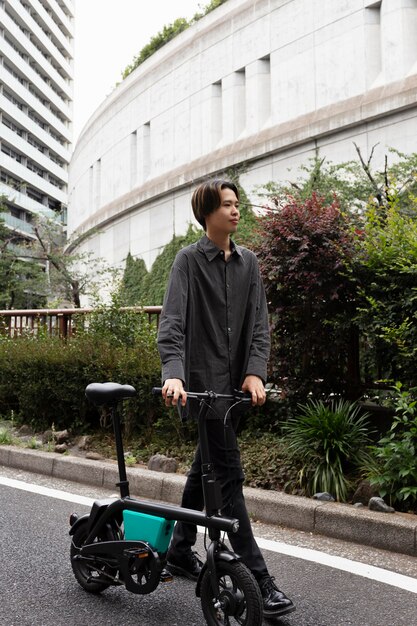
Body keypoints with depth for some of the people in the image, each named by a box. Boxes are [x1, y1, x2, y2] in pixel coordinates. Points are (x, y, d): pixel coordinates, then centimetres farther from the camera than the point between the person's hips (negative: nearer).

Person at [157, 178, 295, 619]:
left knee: (206, 465, 16)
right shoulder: (189, 260, -5)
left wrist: (255, 372, -11)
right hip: (202, 381, -6)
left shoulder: (248, 262, 10)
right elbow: (172, 321, -16)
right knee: (229, 474, -7)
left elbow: (258, 323, 3)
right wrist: (173, 373, -32)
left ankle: (179, 552, 34)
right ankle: (258, 581, -2)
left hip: (234, 383, 6)